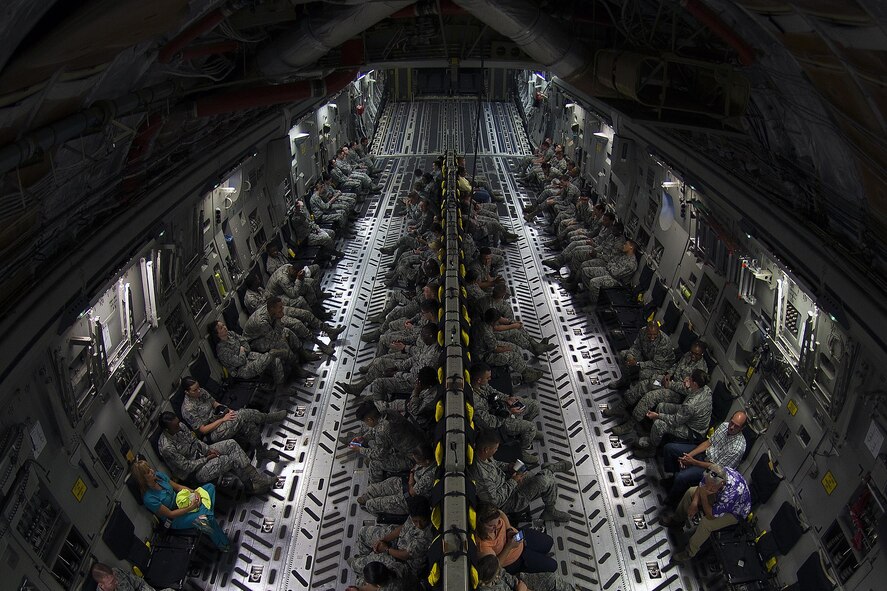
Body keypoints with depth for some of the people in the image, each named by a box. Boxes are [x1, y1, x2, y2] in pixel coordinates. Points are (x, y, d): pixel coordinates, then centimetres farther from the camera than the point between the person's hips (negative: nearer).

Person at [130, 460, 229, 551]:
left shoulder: (158, 475, -10)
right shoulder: (149, 499, -28)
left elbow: (178, 487, 2)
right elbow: (170, 514, -22)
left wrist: (194, 492, -13)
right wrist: (190, 508, -26)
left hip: (180, 501, 8)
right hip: (175, 519, -8)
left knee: (210, 487, -1)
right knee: (209, 517, -26)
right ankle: (222, 545, -7)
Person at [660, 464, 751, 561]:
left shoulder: (731, 494, -45)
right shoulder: (713, 475, -29)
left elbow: (710, 516, -33)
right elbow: (701, 486, -5)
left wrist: (703, 495, -39)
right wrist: (694, 503, -17)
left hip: (734, 512, -7)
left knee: (706, 523, -28)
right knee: (691, 491, 4)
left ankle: (690, 552, -6)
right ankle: (677, 520, 28)